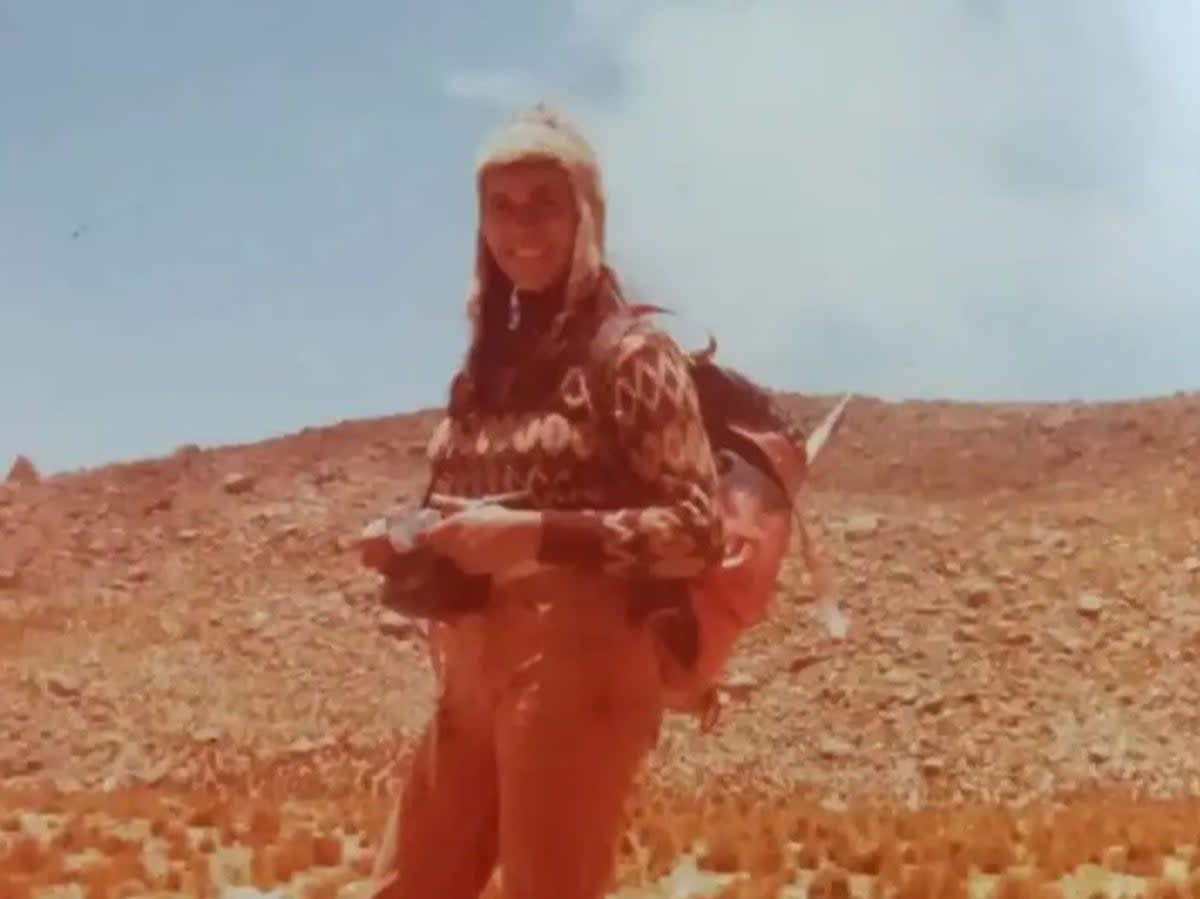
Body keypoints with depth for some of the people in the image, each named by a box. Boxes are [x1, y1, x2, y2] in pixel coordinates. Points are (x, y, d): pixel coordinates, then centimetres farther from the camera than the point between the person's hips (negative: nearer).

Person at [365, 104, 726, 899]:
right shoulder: (490, 361, 15)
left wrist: (536, 534, -19)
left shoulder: (632, 354, -5)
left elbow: (698, 530, -12)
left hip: (577, 668, -7)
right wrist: (424, 545, 3)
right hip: (473, 671, 8)